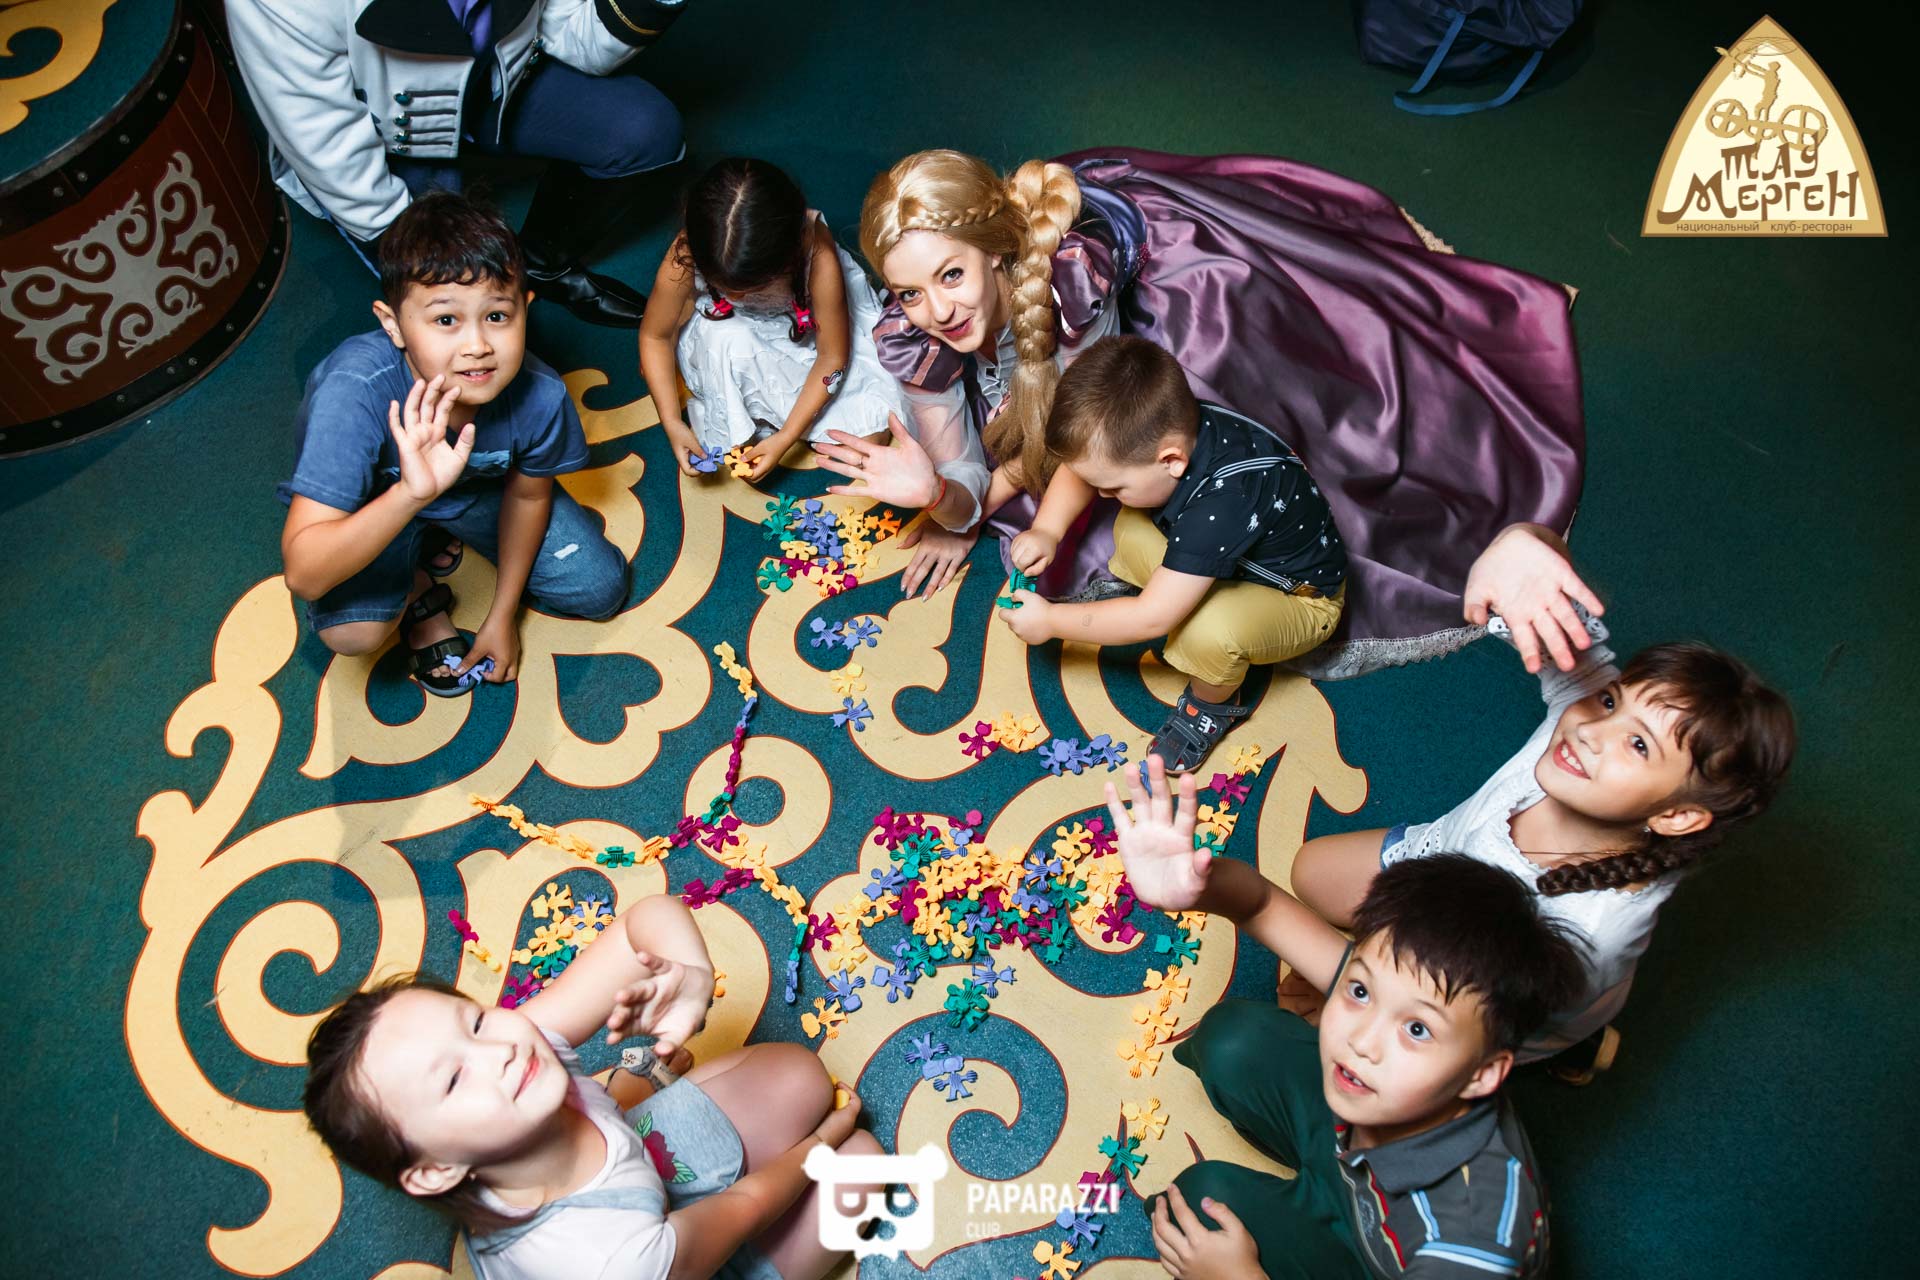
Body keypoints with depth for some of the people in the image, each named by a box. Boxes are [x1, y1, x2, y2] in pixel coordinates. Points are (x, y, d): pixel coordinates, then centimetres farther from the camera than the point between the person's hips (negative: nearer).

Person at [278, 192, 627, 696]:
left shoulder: (540, 396, -31)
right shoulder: (356, 392, -41)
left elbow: (528, 494, -6)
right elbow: (303, 575, -45)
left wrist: (502, 616, 3)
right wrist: (411, 493, -60)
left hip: (478, 486, 4)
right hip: (375, 502, -3)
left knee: (600, 590, 2)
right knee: (354, 630, -30)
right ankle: (416, 589, 8)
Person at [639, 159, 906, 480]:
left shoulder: (819, 261, -38)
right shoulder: (684, 258, -34)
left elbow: (832, 358, -23)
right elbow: (655, 336, -15)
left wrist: (784, 439, -25)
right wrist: (673, 423, -21)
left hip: (804, 337, 0)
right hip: (725, 331, 0)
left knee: (869, 434, -15)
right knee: (728, 343, -38)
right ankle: (723, 426, -10)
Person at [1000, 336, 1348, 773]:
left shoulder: (1220, 503, -41)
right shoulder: (1165, 428, -20)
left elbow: (1154, 617, -37)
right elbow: (1079, 467, 0)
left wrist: (1050, 621, -26)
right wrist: (1047, 530, -16)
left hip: (1301, 599, -7)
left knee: (1210, 630, -34)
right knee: (1132, 529, -12)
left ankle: (1211, 704, -2)